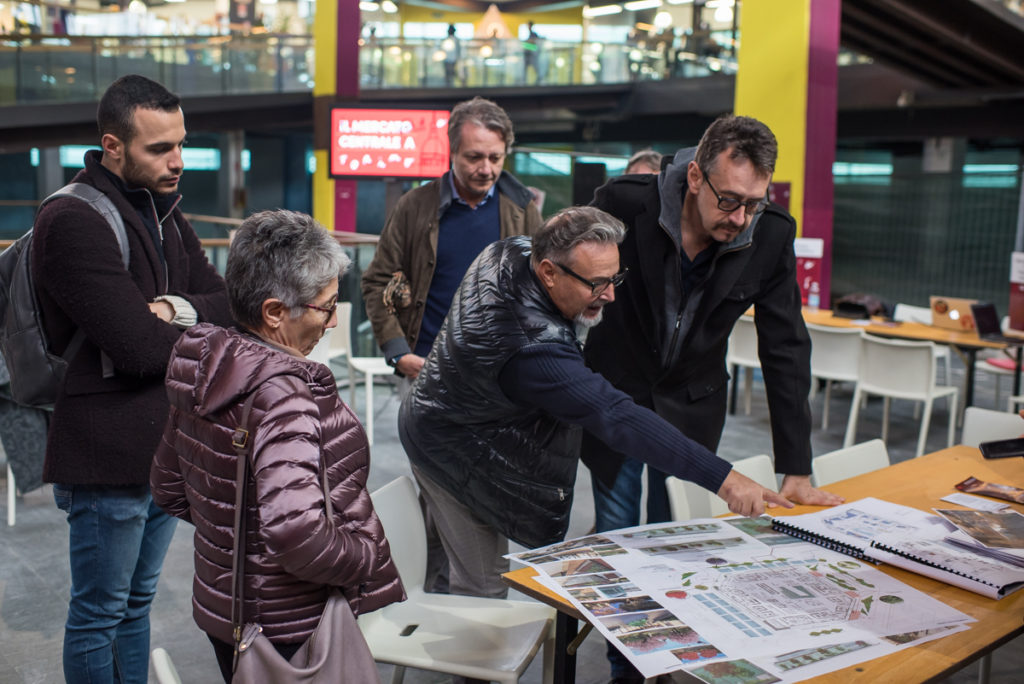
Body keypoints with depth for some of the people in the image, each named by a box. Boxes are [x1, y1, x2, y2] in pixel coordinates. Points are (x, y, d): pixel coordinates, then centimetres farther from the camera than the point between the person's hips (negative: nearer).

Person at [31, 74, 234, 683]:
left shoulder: (163, 212, 12)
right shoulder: (73, 222, -17)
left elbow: (228, 302, 5)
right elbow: (139, 347, -24)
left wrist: (176, 309, -16)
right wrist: (201, 330, -5)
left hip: (165, 445, 8)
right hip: (109, 454, -8)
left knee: (137, 604, 20)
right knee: (99, 615, 8)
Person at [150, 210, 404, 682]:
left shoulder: (202, 371, -1)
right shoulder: (281, 395, -28)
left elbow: (168, 489, 12)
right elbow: (297, 536, -37)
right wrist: (367, 556, -19)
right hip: (291, 632, -8)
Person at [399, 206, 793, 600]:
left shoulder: (512, 252, -14)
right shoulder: (534, 350, -40)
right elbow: (618, 419, -43)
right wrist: (723, 479, -43)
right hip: (455, 453, -9)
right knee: (482, 586, 2)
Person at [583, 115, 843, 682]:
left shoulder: (772, 235, -16)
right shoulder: (624, 202, -24)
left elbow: (785, 350, -10)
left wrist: (796, 470, -10)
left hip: (691, 407, 1)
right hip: (613, 395, -1)